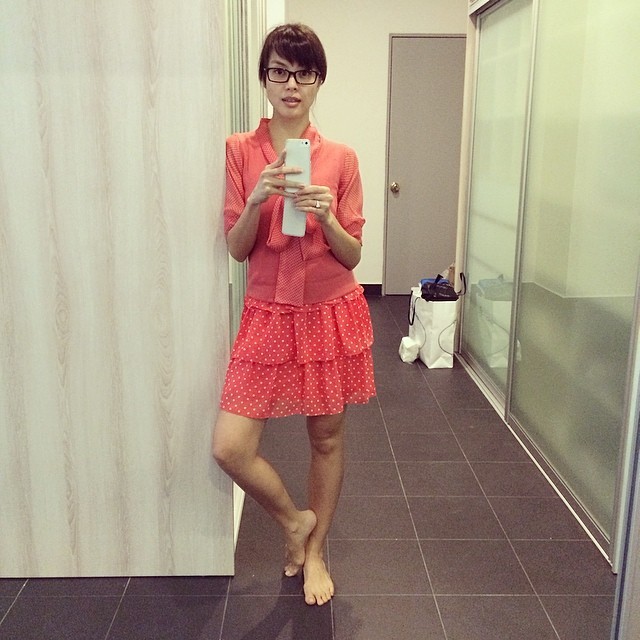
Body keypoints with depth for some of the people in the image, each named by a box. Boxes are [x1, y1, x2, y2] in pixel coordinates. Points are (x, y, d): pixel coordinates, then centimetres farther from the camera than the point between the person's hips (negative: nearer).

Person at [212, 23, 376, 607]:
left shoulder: (341, 159, 0)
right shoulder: (239, 151, 0)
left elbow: (352, 255, -1)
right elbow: (236, 248, -3)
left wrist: (326, 217, -20)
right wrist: (258, 200, -21)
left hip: (331, 314, 0)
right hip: (269, 315, 0)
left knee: (327, 437, 11)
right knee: (230, 447, -8)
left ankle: (315, 551, 34)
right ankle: (295, 519, 23)